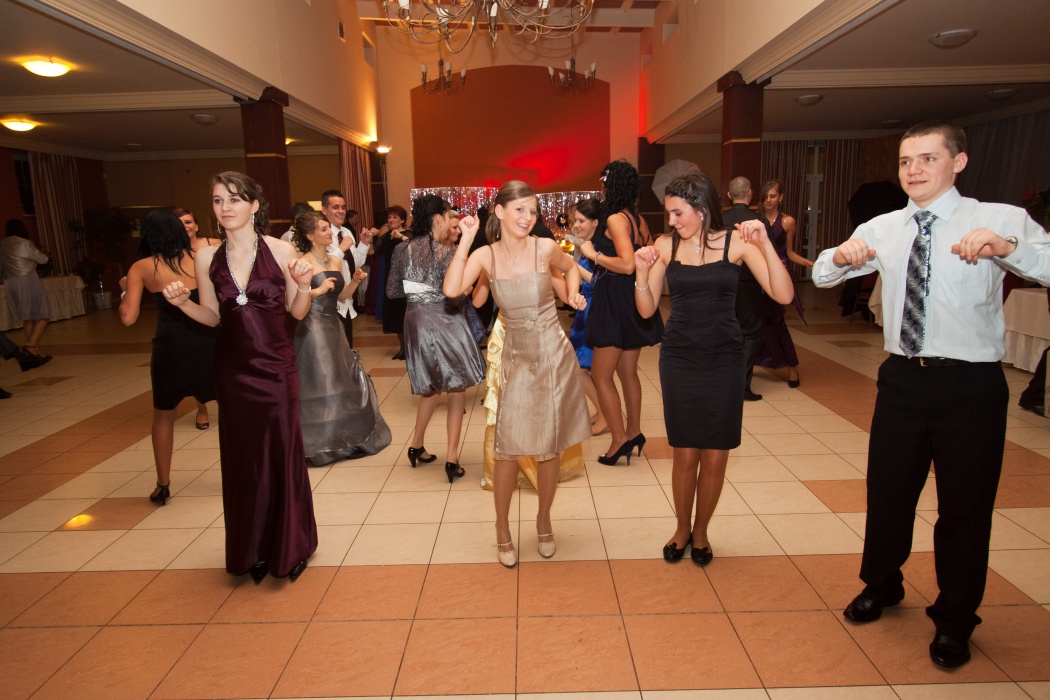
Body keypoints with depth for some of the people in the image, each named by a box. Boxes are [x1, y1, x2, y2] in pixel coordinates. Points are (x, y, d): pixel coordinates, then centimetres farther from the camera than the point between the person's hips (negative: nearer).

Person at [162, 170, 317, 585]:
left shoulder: (279, 250, -7)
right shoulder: (206, 259, 1)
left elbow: (297, 312, -1)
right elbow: (212, 317, 9)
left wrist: (303, 285, -20)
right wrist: (182, 303, -10)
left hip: (276, 366, -3)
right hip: (233, 368, 3)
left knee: (282, 453, 5)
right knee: (242, 457, 13)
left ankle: (290, 545, 26)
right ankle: (252, 550, 31)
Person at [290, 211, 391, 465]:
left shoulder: (336, 261, 10)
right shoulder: (304, 263, -11)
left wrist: (355, 282, -2)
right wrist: (317, 291, -25)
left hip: (333, 326, 7)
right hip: (313, 328, -7)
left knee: (343, 381, 13)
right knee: (319, 384, -1)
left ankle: (343, 437, 28)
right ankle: (320, 443, 13)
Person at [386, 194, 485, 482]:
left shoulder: (402, 250, 1)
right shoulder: (444, 253, -16)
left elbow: (392, 291, 6)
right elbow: (455, 297, -22)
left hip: (415, 324, 6)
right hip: (443, 325, -6)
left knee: (431, 388, 24)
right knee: (455, 391, 7)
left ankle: (417, 446, 31)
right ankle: (452, 458, 6)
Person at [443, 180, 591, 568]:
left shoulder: (545, 248, -7)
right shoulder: (485, 255, -6)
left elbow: (570, 267, 16)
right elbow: (452, 290, -24)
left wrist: (573, 293, -1)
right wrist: (466, 239, -19)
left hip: (554, 355, 0)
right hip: (517, 358, 0)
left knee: (549, 448, 9)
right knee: (509, 448, -1)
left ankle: (544, 520, 34)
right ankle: (502, 529, 23)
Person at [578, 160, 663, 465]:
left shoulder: (616, 219, -15)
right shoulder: (638, 219, 10)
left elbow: (627, 264, -25)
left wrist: (594, 254, -15)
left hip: (616, 303, -9)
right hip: (634, 301, 9)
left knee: (600, 374, -1)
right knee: (627, 372, 16)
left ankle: (619, 439, 2)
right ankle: (634, 432, 24)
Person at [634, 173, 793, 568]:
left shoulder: (736, 242, -4)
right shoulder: (666, 246, 0)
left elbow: (783, 295, -12)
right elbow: (647, 310, 1)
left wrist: (765, 244, -21)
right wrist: (641, 272, -14)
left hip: (724, 360, -1)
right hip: (679, 360, 1)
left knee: (715, 457, 6)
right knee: (684, 455, 7)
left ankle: (700, 532, 29)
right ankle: (682, 528, 30)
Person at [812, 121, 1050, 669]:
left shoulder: (1000, 221, -7)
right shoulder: (883, 229, 6)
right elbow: (821, 276, 8)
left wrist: (1006, 247, -40)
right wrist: (842, 255, -13)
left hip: (971, 384, -3)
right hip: (902, 378, 4)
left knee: (965, 507, 10)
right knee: (887, 492, 16)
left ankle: (954, 620, 35)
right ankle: (881, 586, 42)